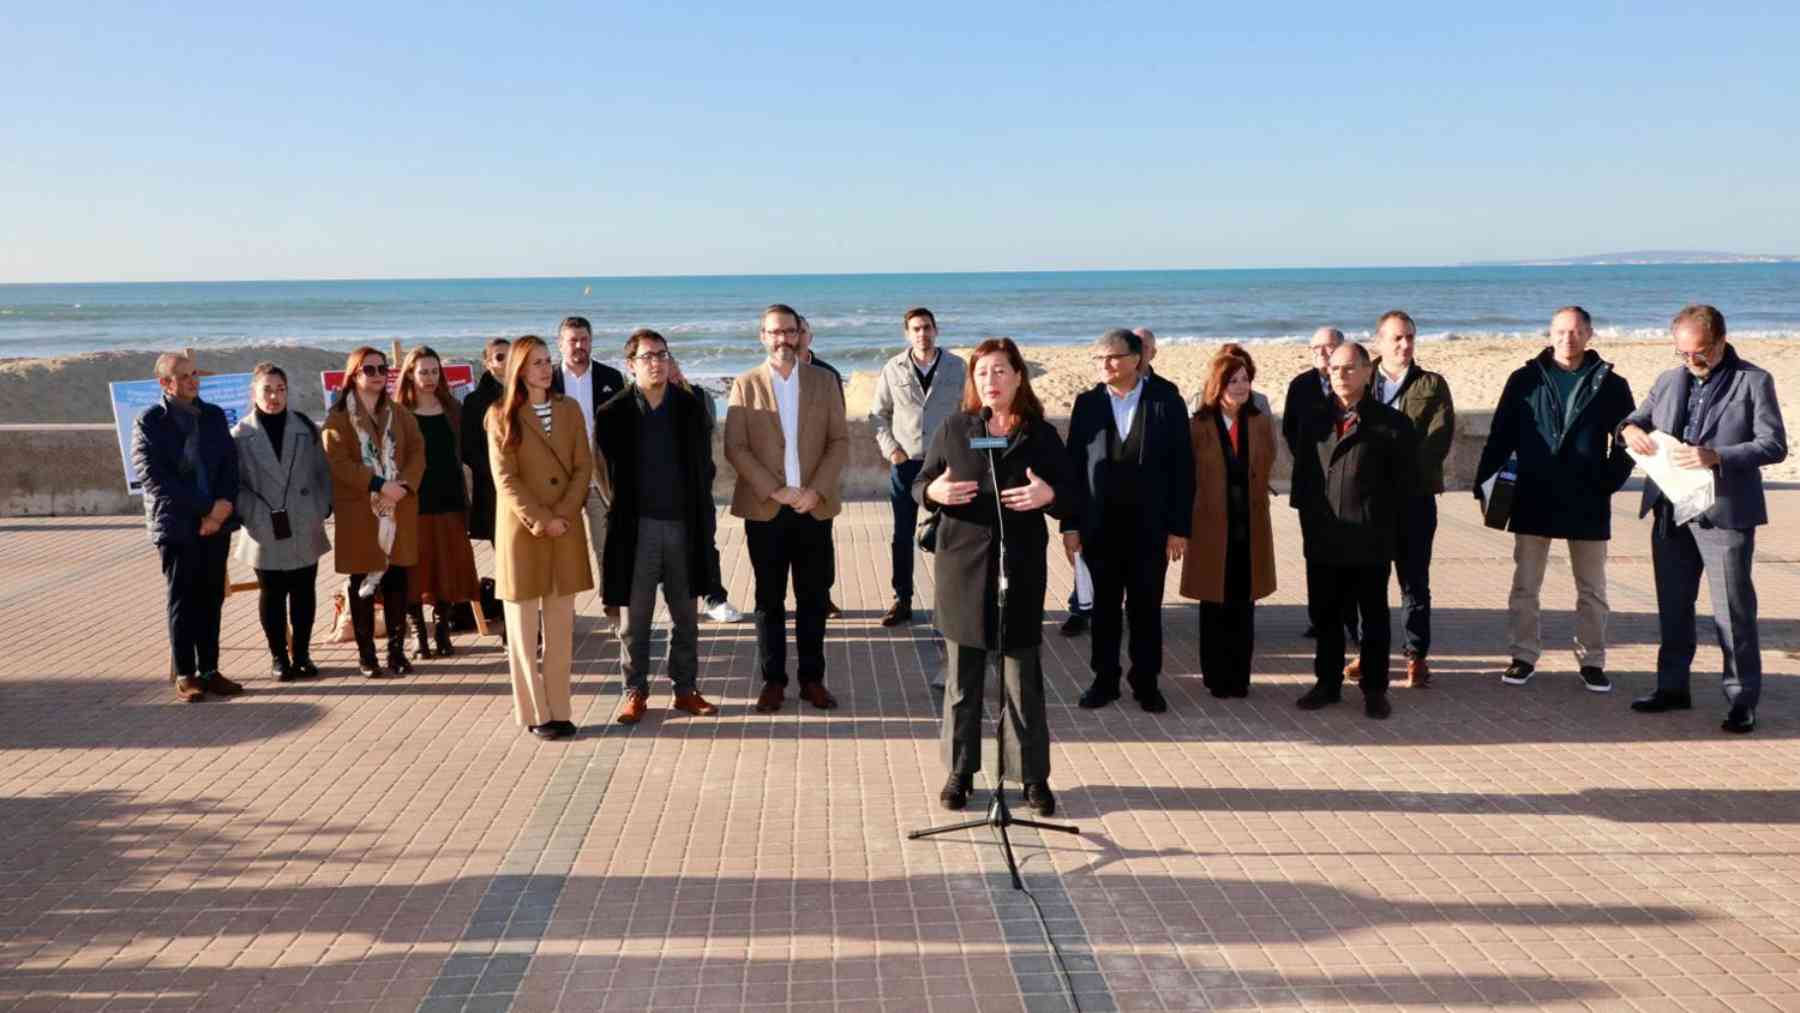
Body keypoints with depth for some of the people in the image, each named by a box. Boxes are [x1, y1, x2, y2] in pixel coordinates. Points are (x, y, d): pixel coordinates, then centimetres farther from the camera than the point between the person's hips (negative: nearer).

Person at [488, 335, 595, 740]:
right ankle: (535, 714, 8)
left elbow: (583, 466, 3)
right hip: (522, 532, -3)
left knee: (560, 627, 6)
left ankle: (559, 710, 11)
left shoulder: (569, 408, 8)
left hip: (566, 531, 3)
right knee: (523, 628, 2)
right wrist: (541, 521, -15)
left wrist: (564, 514, -10)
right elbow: (505, 478, -8)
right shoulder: (501, 415, -2)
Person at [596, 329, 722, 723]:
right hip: (636, 527, -2)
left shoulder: (690, 407, 4)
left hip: (684, 524, 3)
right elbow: (605, 472, 1)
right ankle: (635, 691, 15)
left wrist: (702, 519, 3)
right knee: (635, 615, 4)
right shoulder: (613, 414, -4)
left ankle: (686, 689, 21)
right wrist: (620, 514, -2)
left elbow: (704, 466, 8)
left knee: (685, 614, 10)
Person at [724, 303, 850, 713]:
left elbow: (840, 441, 3)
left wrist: (817, 490, -10)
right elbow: (735, 448, -4)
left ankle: (812, 679, 16)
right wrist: (774, 490, -13)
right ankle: (773, 680, 14)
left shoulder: (824, 381, 7)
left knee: (814, 597, 6)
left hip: (814, 507, 1)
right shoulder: (745, 385, 2)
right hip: (765, 509, -1)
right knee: (769, 599, 5)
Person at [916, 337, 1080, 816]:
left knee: (1023, 676, 5)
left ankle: (1033, 775, 15)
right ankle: (960, 771, 20)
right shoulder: (953, 429, 6)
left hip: (1021, 570, -1)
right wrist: (933, 492, -14)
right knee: (962, 676, 8)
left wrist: (1049, 495, -18)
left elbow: (1075, 497, 4)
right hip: (962, 566, 1)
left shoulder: (1041, 435, 3)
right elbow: (919, 484, 9)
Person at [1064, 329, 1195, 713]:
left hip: (1150, 526, -1)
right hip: (1100, 525, 1)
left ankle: (1146, 682, 22)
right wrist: (1070, 524, -2)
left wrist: (1179, 527, -7)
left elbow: (1182, 467, -4)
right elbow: (1073, 465, 1)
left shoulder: (1166, 401, -5)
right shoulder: (1087, 403, 0)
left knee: (1146, 608, 9)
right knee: (1105, 606, 10)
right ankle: (1105, 679, 23)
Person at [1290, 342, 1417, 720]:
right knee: (1325, 616, 11)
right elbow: (1302, 475, 14)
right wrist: (1308, 517, 6)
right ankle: (1328, 683, 24)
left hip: (1370, 542, -3)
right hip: (1321, 539, 4)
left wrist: (1379, 521, 0)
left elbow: (1404, 480, -1)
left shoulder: (1390, 423, -4)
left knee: (1374, 617, 8)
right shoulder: (1314, 421, 9)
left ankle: (1374, 690, 17)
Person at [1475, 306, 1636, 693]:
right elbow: (1500, 436, 1)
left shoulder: (1610, 384, 2)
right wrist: (1483, 483, -5)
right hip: (1533, 500, 0)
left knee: (1591, 590, 9)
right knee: (1525, 586, 6)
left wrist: (1609, 481, -6)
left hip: (1587, 503, 0)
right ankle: (1524, 656, 16)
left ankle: (1592, 661, 19)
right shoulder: (1525, 380, 2)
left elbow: (1627, 440, 5)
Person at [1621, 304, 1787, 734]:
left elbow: (1774, 445, -9)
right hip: (1671, 511, 5)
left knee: (1733, 610, 0)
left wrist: (1717, 456, -23)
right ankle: (1673, 687, 24)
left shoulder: (1753, 382, -2)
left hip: (1724, 513, -5)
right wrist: (1630, 429, -5)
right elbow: (1637, 417, 20)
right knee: (1672, 605, 13)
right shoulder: (1669, 381, 11)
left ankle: (1742, 698, 10)